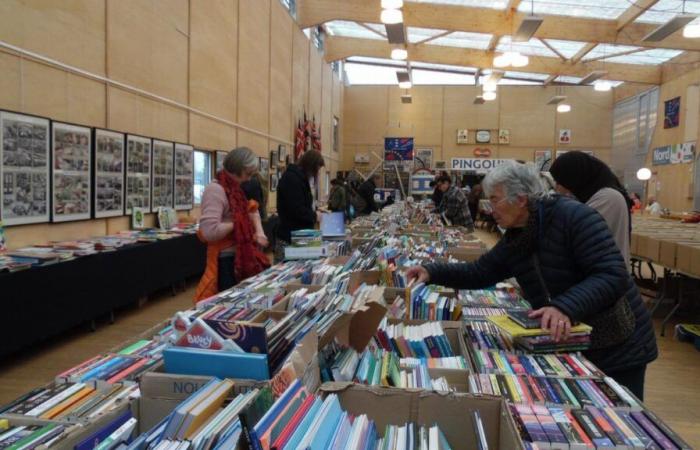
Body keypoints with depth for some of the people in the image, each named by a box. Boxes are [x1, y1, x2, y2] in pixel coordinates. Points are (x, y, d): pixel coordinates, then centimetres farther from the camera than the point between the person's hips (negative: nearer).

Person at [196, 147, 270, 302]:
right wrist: (237, 223, -16)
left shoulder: (234, 188, 8)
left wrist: (259, 233, 1)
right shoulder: (215, 190, -19)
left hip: (242, 255, 9)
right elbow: (210, 231, -30)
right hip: (226, 259, -9)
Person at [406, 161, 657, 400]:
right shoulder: (514, 239, 1)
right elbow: (480, 272, 9)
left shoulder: (573, 216, -22)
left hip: (617, 349, -6)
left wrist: (566, 307, -43)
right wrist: (432, 273, -3)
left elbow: (613, 276, -29)